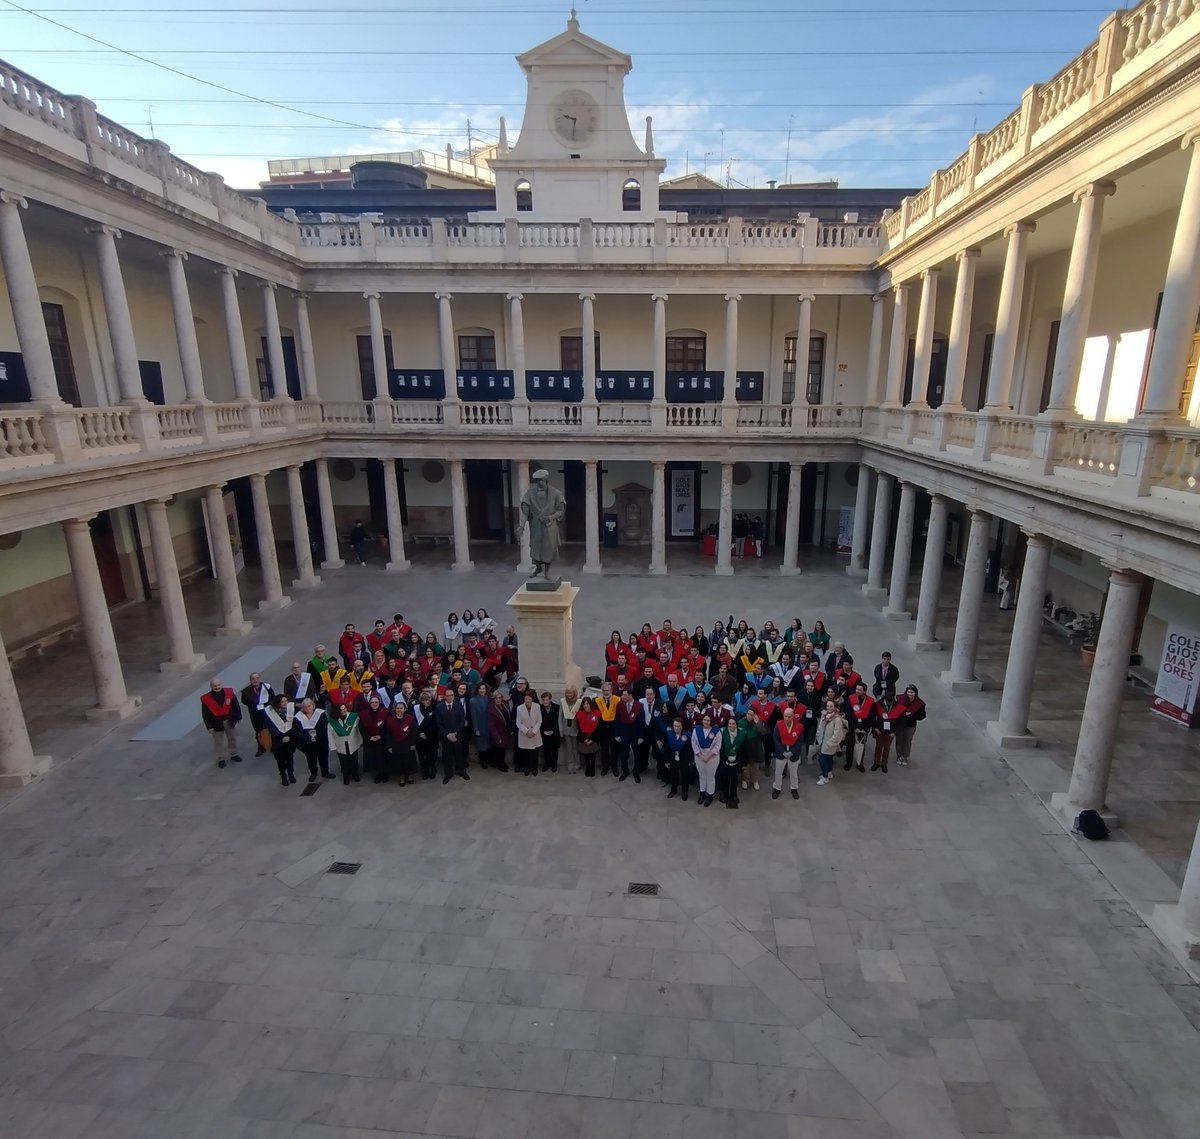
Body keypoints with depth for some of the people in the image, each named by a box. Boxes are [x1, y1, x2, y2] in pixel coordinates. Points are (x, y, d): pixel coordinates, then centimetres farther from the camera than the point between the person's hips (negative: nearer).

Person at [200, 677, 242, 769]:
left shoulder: (229, 692, -10)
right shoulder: (206, 698, -14)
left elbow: (236, 705, 0)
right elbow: (205, 714, -8)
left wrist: (238, 717, 2)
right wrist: (209, 726, -9)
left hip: (229, 721, 2)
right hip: (216, 723, -2)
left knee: (231, 738, 18)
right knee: (219, 742, 10)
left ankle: (233, 755, 36)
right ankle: (221, 759, 25)